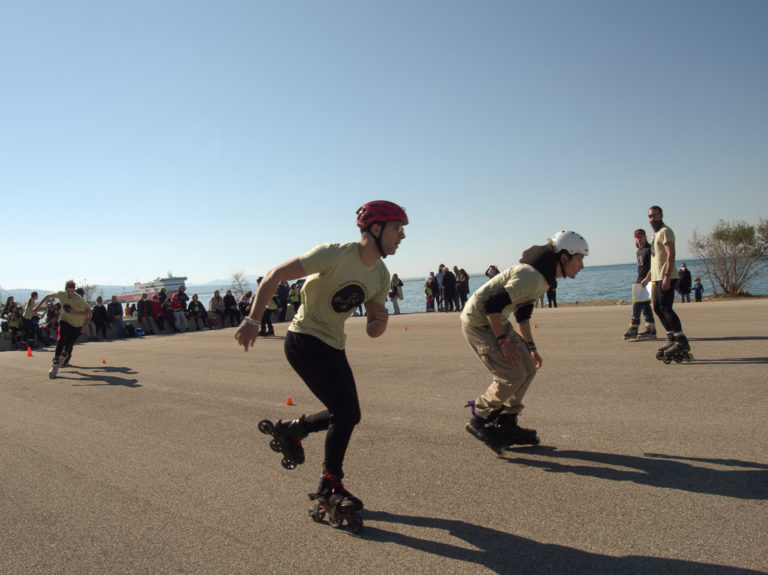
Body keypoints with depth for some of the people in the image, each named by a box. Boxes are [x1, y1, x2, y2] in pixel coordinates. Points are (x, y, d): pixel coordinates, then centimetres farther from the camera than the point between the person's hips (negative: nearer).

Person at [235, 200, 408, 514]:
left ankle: (290, 430, 34)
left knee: (348, 415, 10)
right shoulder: (334, 255, -21)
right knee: (345, 411, -14)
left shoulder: (381, 276, 3)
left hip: (334, 347, 8)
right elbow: (275, 275, -18)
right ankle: (331, 486, 6)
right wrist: (252, 320, -22)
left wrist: (380, 322, -17)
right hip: (305, 341, -8)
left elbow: (371, 330, 8)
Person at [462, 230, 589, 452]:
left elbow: (522, 313, 20)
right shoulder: (532, 277, -25)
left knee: (528, 367, 9)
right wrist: (503, 341, -24)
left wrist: (530, 347, 19)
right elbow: (492, 304, -29)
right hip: (478, 323, -10)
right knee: (512, 376, -14)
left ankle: (506, 425, 18)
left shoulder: (543, 277, 9)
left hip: (496, 320, 10)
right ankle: (479, 421, 5)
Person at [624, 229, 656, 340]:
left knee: (637, 303, -13)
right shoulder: (638, 251, 20)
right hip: (640, 282, 9)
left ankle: (633, 329, -11)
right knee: (645, 305, 8)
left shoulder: (649, 249, -8)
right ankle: (650, 329, 10)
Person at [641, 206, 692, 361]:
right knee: (657, 308, 11)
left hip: (666, 278, -10)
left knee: (665, 308, -14)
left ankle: (682, 341, -13)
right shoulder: (655, 234, 22)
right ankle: (672, 339, 16)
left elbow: (671, 254, -18)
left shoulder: (665, 231, -7)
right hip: (657, 278, 10)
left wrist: (667, 276, -25)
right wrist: (648, 276, 28)